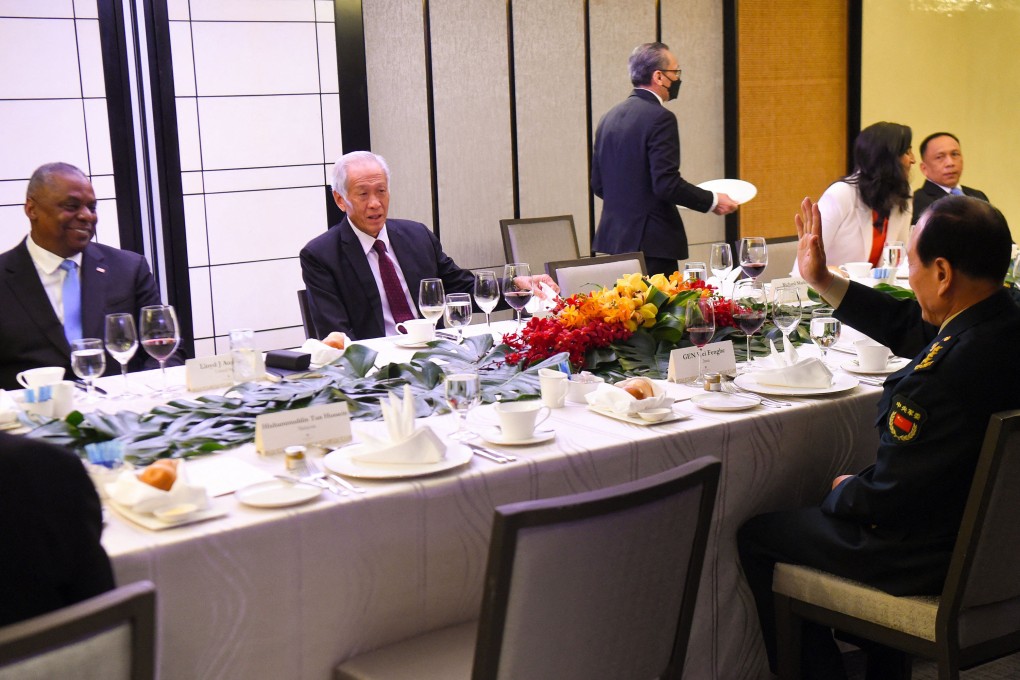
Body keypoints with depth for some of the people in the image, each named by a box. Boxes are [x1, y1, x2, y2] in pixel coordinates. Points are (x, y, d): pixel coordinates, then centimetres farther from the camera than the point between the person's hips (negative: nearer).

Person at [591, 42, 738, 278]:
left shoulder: (609, 117, 12)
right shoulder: (659, 118, -12)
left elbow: (598, 185, 14)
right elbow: (667, 183, -19)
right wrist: (712, 201, -7)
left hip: (612, 238, 9)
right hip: (651, 242, -8)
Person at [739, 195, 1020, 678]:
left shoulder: (947, 373, -36)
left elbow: (883, 497, -25)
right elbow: (904, 325, 10)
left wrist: (842, 488, -3)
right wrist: (821, 280, 14)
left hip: (933, 557, -9)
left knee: (755, 534, 5)